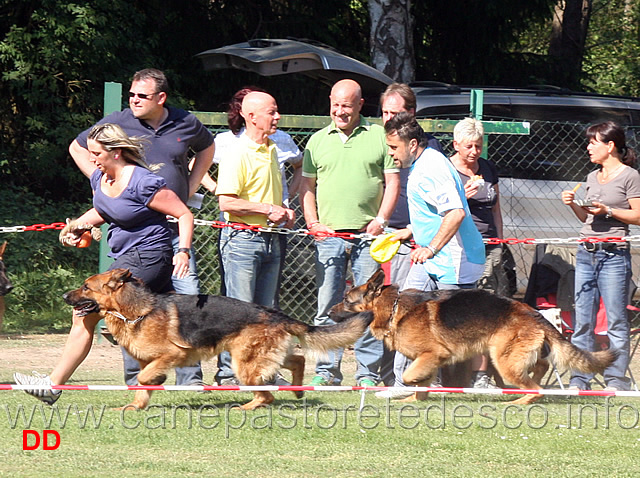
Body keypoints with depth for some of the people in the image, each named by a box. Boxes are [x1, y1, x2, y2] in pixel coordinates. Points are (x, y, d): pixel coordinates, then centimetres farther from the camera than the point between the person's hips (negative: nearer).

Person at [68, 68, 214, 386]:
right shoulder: (118, 123, -1)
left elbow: (206, 148, 27)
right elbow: (77, 148, 13)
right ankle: (135, 378, 8)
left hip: (175, 227, 1)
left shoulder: (186, 124, 4)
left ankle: (190, 376, 3)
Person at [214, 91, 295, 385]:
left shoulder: (270, 150, 15)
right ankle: (227, 373, -3)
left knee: (264, 309, 10)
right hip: (243, 237, -8)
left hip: (270, 239, 8)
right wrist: (267, 210, -18)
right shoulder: (238, 154, -13)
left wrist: (284, 211, 10)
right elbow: (226, 202, -20)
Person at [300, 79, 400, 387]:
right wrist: (312, 223, 1)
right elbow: (306, 187, 15)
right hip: (328, 234, 2)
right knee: (328, 306, 1)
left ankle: (368, 373, 2)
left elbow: (392, 182, 5)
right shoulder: (318, 140, 13)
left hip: (367, 234, -2)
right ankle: (326, 371, 6)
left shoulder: (378, 137, 7)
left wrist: (380, 220, -6)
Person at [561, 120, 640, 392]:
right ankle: (580, 380, 7)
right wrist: (573, 205, 6)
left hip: (614, 254, -7)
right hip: (586, 253, 7)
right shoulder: (592, 178, 17)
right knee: (582, 320, 4)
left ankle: (616, 380, 1)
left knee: (616, 321, -3)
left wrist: (607, 210, -15)